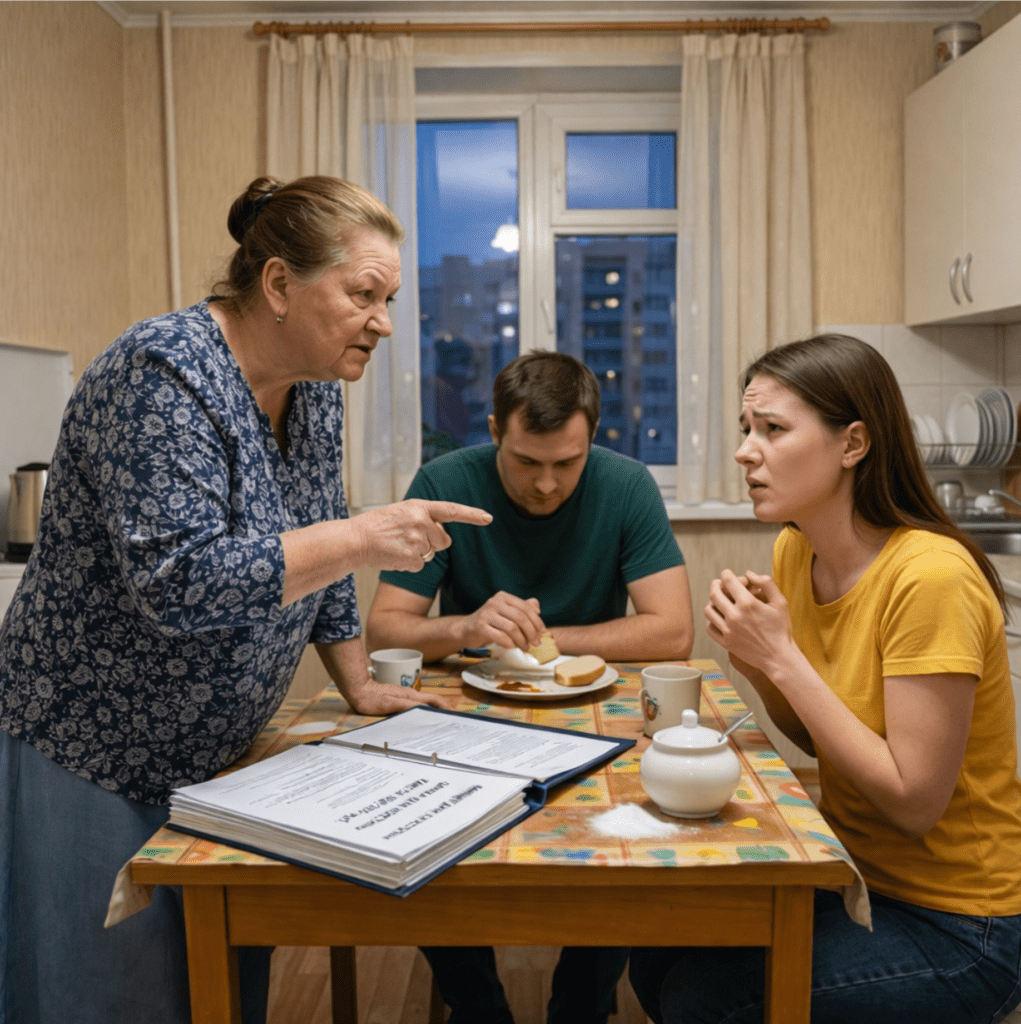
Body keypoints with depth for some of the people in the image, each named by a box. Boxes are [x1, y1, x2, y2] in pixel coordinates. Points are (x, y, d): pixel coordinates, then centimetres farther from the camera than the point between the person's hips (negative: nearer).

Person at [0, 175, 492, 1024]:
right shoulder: (164, 376, -23)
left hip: (216, 753, 8)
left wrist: (359, 685, 9)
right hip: (93, 755, -7)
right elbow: (179, 581, -33)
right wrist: (363, 537, -33)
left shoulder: (315, 388, 1)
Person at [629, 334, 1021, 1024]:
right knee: (657, 951, -2)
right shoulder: (795, 552, -2)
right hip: (853, 872, 7)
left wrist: (784, 658, -27)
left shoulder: (930, 578, -26)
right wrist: (756, 661, -13)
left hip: (957, 928, -7)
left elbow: (913, 801, -25)